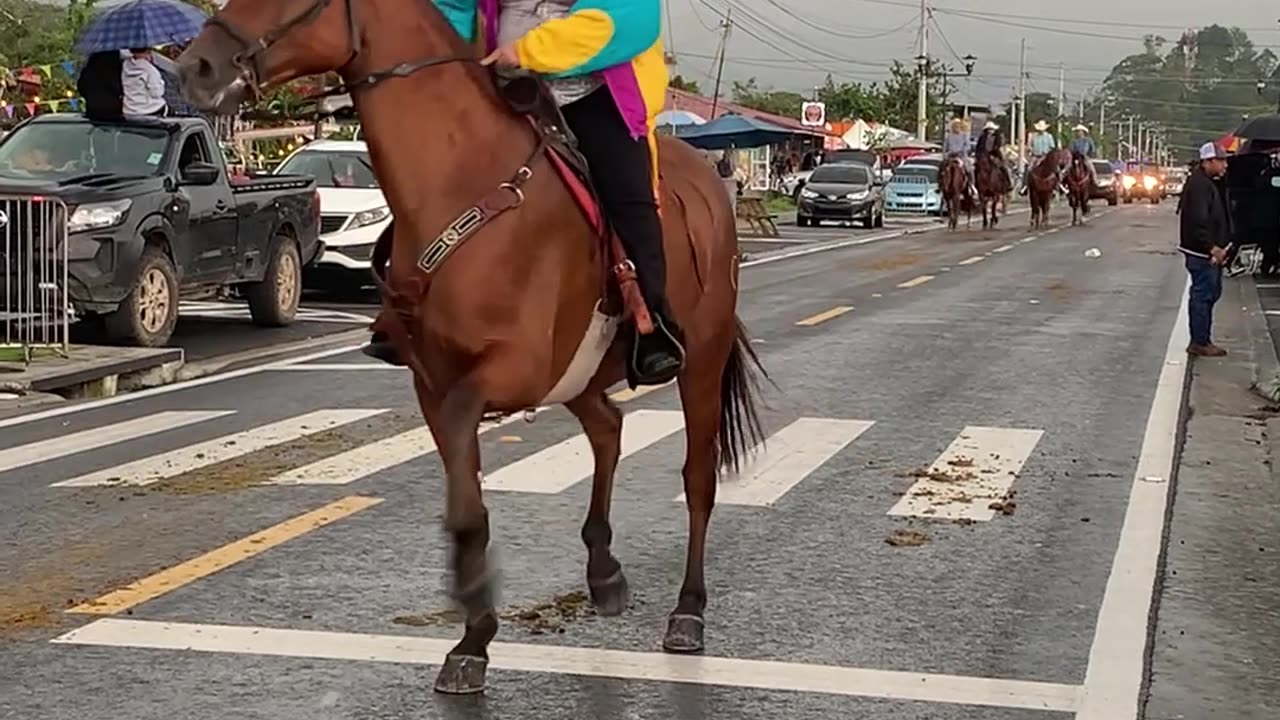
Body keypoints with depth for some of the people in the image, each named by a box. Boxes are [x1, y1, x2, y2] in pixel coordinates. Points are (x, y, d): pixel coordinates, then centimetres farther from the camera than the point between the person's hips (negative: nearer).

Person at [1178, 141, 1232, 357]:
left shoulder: (1207, 183, 15)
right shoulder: (1199, 185, -19)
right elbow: (1198, 221, -26)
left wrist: (1220, 247, 16)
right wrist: (1212, 248, -24)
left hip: (1210, 251, 11)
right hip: (1202, 252, -11)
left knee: (1211, 292, 17)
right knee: (1203, 295, -4)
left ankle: (1202, 339, 24)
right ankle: (1200, 343, 2)